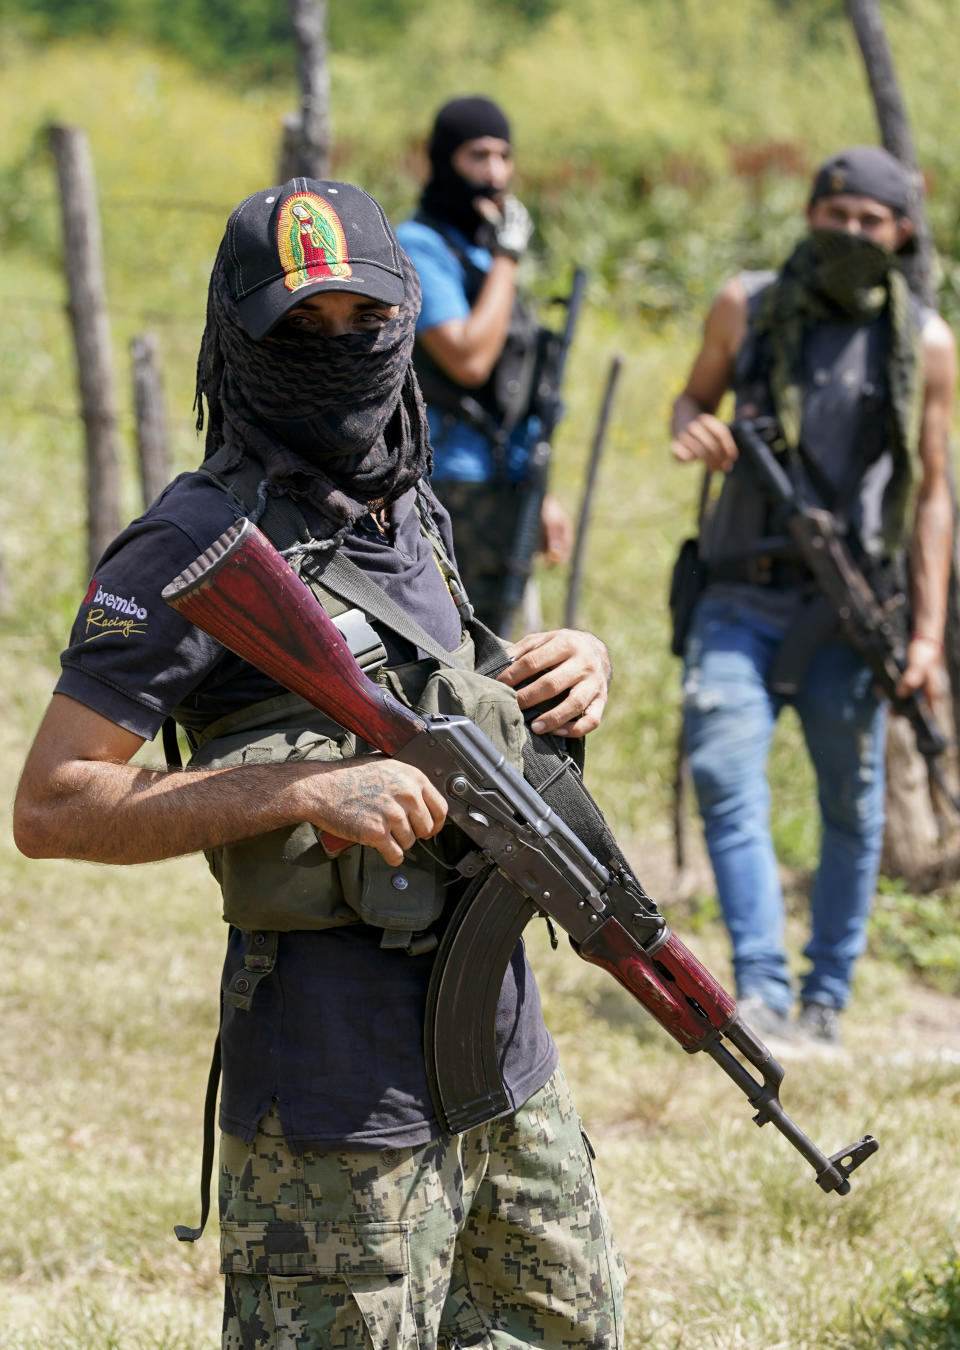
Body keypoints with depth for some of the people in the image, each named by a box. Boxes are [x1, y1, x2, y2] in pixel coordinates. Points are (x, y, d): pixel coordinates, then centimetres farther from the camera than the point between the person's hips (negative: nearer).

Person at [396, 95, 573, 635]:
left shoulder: (482, 250, 17)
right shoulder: (418, 246, -10)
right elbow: (468, 360, -20)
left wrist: (541, 493, 20)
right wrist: (507, 256, -14)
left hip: (498, 489, 9)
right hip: (445, 484, -9)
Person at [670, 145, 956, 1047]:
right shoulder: (746, 307, 4)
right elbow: (695, 395, 20)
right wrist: (691, 429, -7)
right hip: (741, 597, 0)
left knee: (851, 805, 4)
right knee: (724, 775, -15)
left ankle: (826, 998, 17)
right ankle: (760, 992, -15)